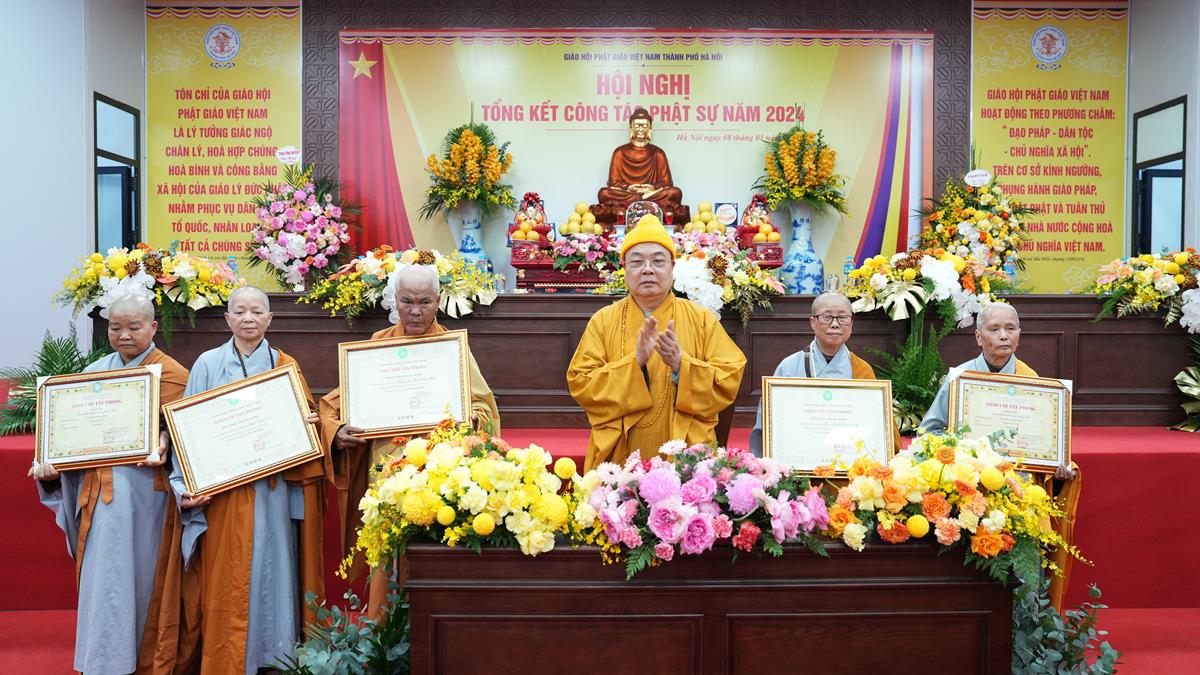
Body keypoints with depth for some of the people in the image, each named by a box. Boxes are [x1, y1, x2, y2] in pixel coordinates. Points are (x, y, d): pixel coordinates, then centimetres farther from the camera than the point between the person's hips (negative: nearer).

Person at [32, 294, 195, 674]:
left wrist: (159, 450, -27)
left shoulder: (172, 375, -4)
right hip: (99, 491, 5)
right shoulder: (95, 372, 12)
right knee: (104, 579, 10)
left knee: (141, 581, 3)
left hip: (145, 492, -5)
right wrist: (52, 461, -3)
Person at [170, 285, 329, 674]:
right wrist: (186, 488, -9)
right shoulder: (208, 364, 3)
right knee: (227, 583, 1)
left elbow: (305, 419, 12)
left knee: (274, 572, 5)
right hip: (224, 492, -1)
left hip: (275, 492, 2)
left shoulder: (285, 365, 8)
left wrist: (309, 422, -12)